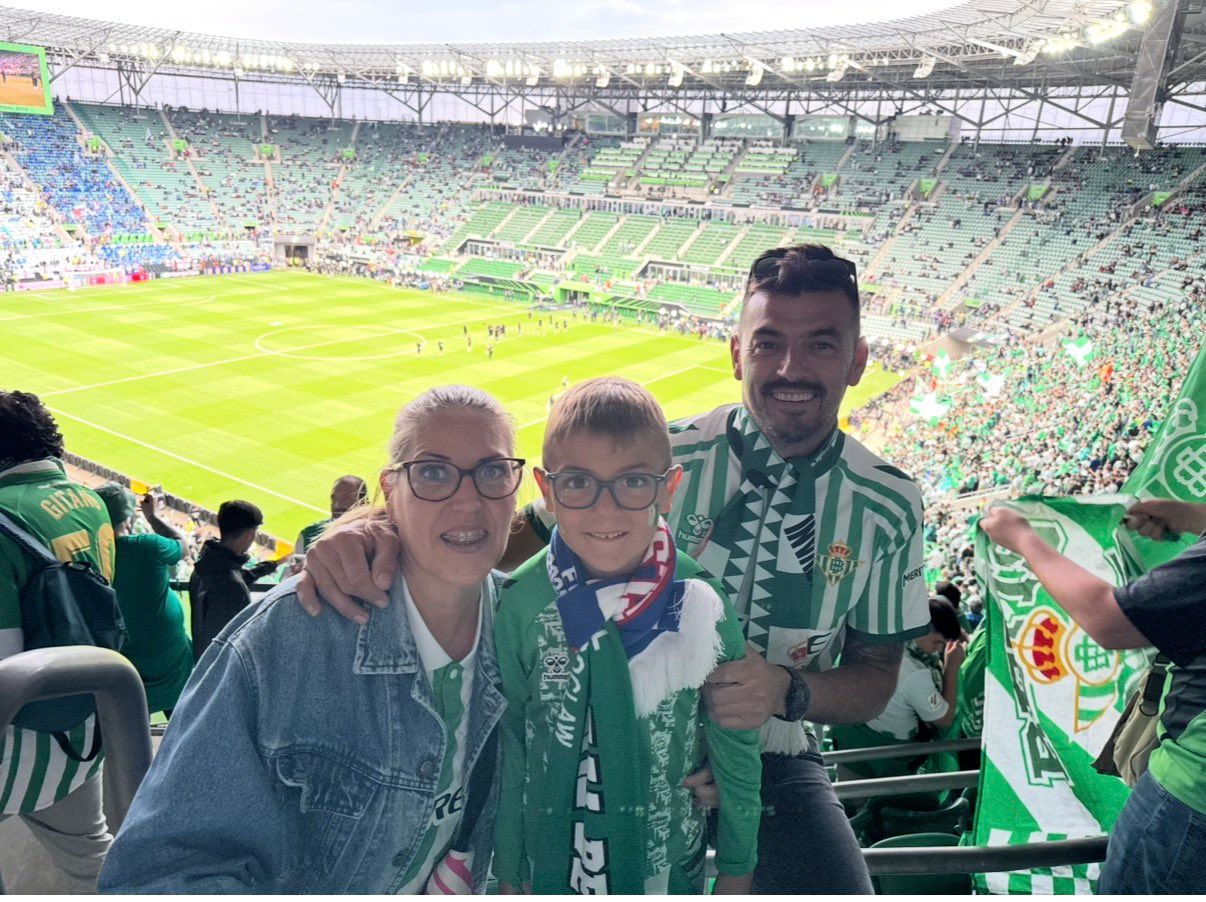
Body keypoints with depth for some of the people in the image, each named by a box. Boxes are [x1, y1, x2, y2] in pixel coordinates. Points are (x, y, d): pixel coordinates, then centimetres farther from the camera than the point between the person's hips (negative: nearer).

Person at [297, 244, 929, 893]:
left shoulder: (889, 507, -5)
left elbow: (876, 677, 2)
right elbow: (517, 536, -12)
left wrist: (788, 691, -20)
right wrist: (384, 529, -31)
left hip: (772, 759, 1)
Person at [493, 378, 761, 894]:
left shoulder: (702, 607, -18)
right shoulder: (518, 605, -18)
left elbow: (735, 748, -5)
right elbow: (506, 748, -6)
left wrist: (738, 866, 3)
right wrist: (509, 870, 2)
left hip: (672, 862, 0)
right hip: (551, 861, 0)